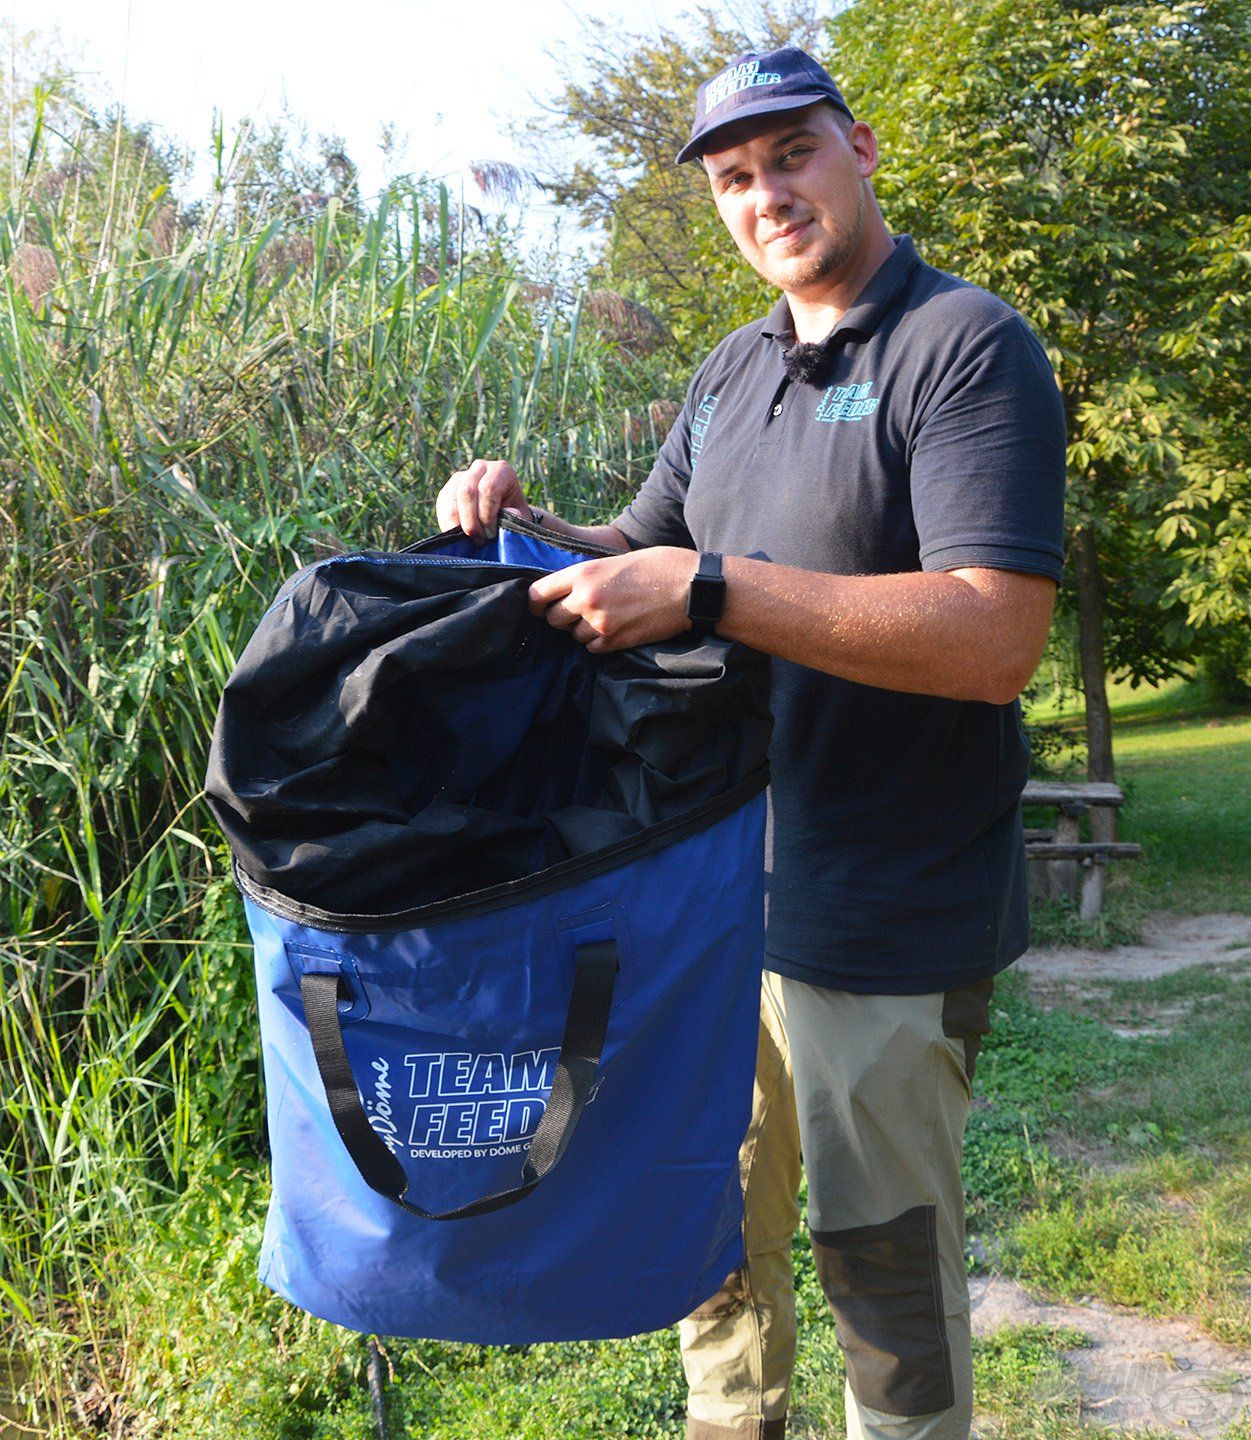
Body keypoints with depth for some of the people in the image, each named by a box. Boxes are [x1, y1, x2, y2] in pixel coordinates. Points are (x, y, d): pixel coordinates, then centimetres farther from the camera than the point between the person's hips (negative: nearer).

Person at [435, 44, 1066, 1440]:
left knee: (883, 1257, 9)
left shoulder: (967, 344, -13)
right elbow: (642, 559, 19)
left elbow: (997, 636, -25)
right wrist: (526, 520, -2)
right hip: (722, 890, 8)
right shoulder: (731, 372, 12)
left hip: (886, 919, -7)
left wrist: (713, 586, -30)